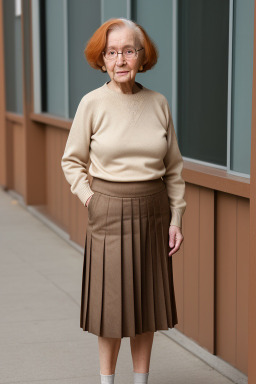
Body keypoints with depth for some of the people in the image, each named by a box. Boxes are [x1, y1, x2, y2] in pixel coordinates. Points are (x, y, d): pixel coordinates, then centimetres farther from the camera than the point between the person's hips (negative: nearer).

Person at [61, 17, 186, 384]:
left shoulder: (158, 103, 1)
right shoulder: (92, 103, -5)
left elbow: (174, 167, 7)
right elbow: (72, 161, 4)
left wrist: (176, 219, 4)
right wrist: (89, 198, -7)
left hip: (152, 211, 3)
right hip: (109, 212, -3)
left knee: (147, 299, 11)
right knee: (111, 300, 5)